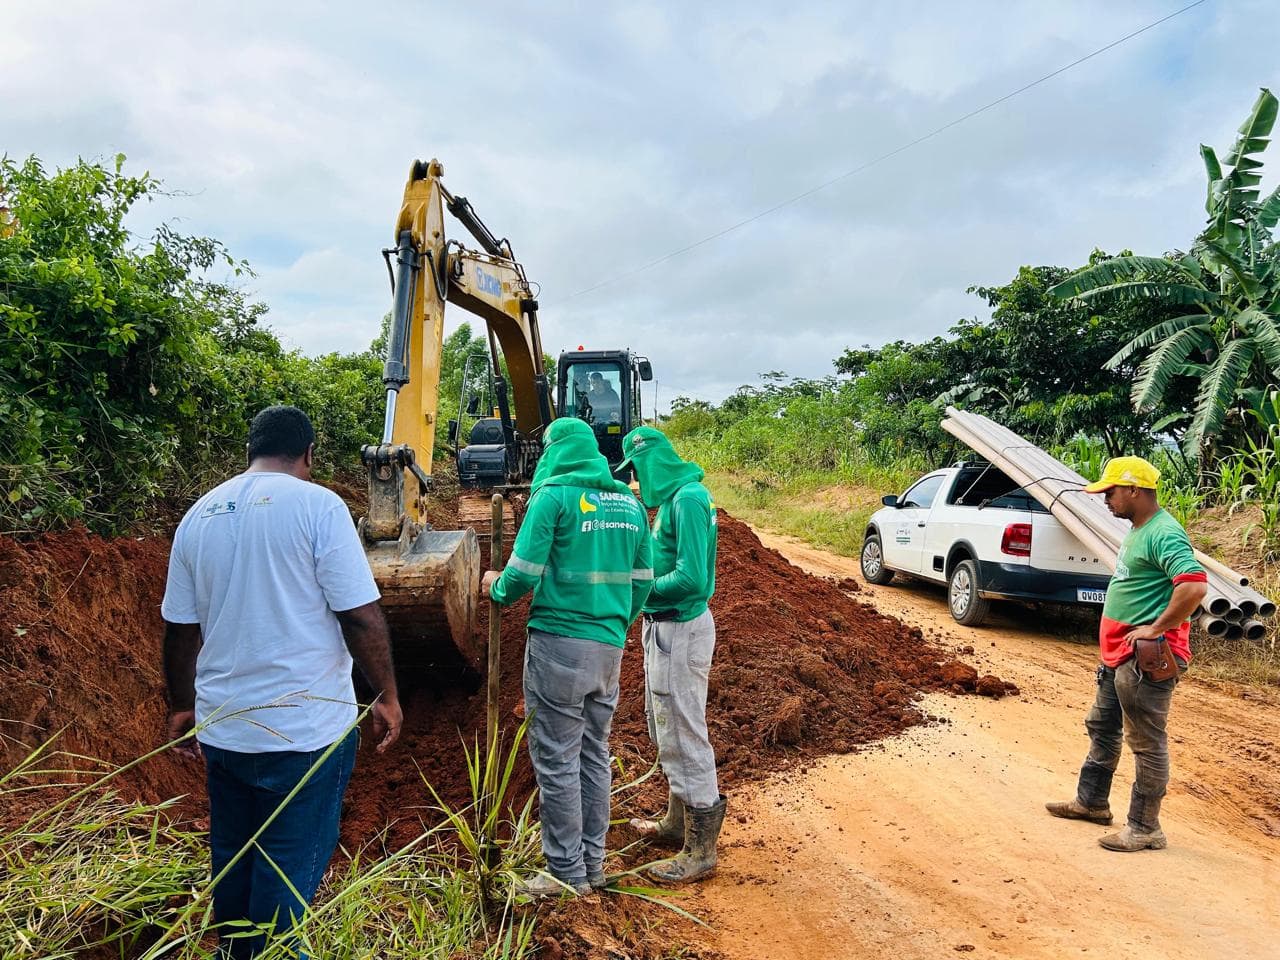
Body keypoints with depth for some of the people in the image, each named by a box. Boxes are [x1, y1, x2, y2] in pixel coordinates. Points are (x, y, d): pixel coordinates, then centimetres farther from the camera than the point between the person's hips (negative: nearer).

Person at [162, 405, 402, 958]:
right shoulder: (317, 504, -12)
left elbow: (180, 628, 11)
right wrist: (387, 696, -4)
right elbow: (361, 616, -15)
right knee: (290, 869, 7)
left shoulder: (199, 515, 5)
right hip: (305, 727, -6)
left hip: (221, 730, 6)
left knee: (232, 859, 21)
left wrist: (183, 705, 23)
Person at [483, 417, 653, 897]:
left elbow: (525, 573, -13)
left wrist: (498, 589, 8)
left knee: (557, 759, 4)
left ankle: (567, 872, 12)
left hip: (560, 644, -6)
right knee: (594, 754, 16)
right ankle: (593, 863, 25)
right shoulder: (628, 501, 9)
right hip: (609, 648, 6)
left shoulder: (555, 494, -9)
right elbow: (642, 582, 11)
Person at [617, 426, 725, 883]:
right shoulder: (673, 496, 9)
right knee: (667, 730, 21)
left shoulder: (687, 499, -21)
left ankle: (700, 850, 11)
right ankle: (678, 823, 37)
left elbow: (690, 578, -26)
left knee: (683, 736, -1)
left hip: (680, 630, -10)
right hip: (665, 626, 10)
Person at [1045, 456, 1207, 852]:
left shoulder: (1164, 533, -20)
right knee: (1101, 728, 22)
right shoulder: (1138, 530, 13)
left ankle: (1144, 829, 11)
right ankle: (1091, 801, 37)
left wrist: (1155, 629, -24)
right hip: (1118, 655, 11)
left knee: (1147, 743, 0)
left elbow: (1194, 585, -32)